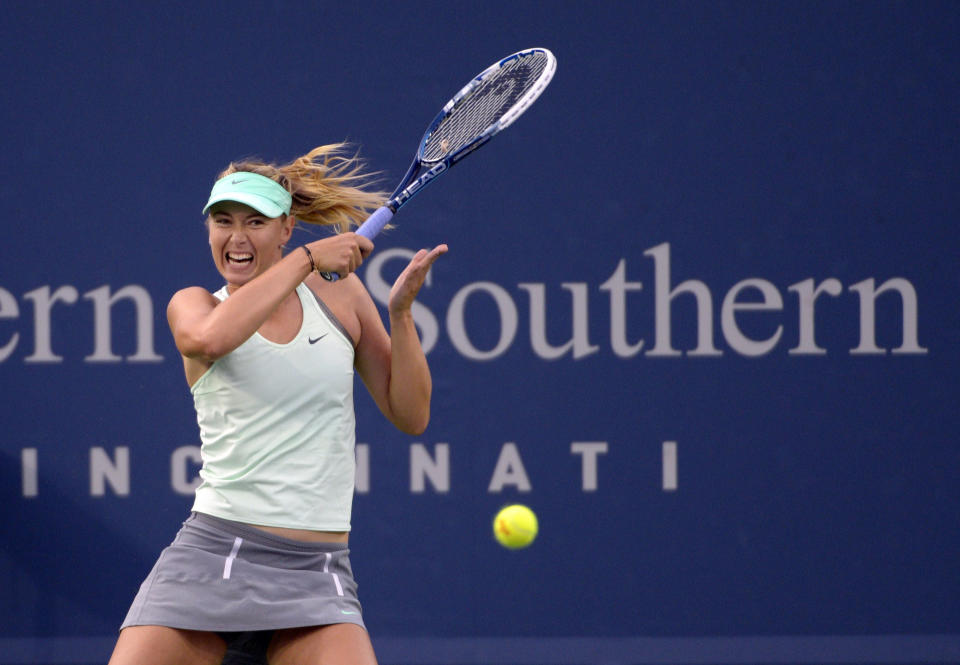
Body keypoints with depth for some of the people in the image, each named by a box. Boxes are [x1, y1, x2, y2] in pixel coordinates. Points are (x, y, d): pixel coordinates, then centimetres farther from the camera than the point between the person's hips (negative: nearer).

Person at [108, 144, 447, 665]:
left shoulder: (338, 292, 12)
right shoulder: (193, 305, 7)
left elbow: (410, 416, 12)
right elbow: (210, 337, -20)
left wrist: (400, 313, -2)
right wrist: (307, 258, -15)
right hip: (211, 556, -1)